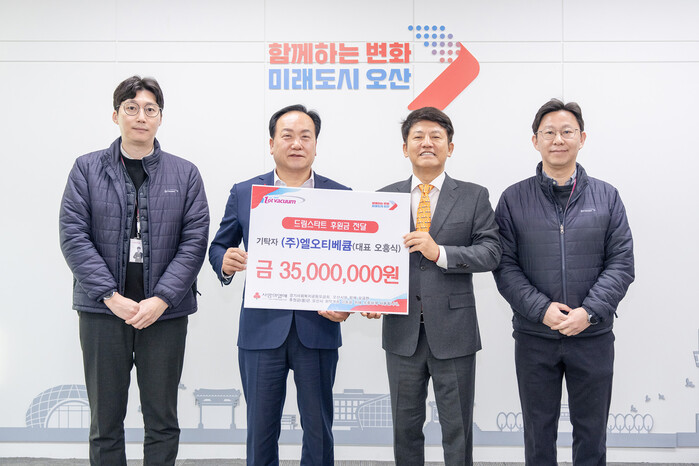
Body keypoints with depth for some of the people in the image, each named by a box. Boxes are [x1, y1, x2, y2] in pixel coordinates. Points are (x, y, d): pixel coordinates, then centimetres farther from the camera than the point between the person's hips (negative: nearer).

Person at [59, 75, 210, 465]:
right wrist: (112, 296, -13)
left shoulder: (185, 174, 6)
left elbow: (195, 240, -1)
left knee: (162, 421, 9)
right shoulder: (87, 169, 5)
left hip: (164, 312, 0)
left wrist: (161, 299, -12)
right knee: (105, 421, 9)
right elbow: (73, 235, -3)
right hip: (103, 309, 0)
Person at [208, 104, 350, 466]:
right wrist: (225, 261, -13)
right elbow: (219, 245, 11)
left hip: (318, 329, 0)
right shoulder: (243, 193, 6)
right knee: (260, 429, 10)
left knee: (318, 429, 10)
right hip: (261, 330, 0)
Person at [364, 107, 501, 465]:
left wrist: (440, 252, -20)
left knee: (457, 430, 9)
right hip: (401, 331, 2)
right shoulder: (384, 198, 7)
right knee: (405, 427, 15)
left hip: (454, 331, -2)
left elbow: (491, 252, -7)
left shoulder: (474, 197, 2)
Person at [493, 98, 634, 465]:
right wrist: (541, 309, -15)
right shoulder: (513, 199, 0)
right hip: (534, 336, 0)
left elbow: (621, 262, -1)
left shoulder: (606, 196, 3)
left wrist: (589, 312, -13)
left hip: (593, 335, 1)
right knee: (538, 429, 12)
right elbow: (505, 266, -3)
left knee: (591, 429, 12)